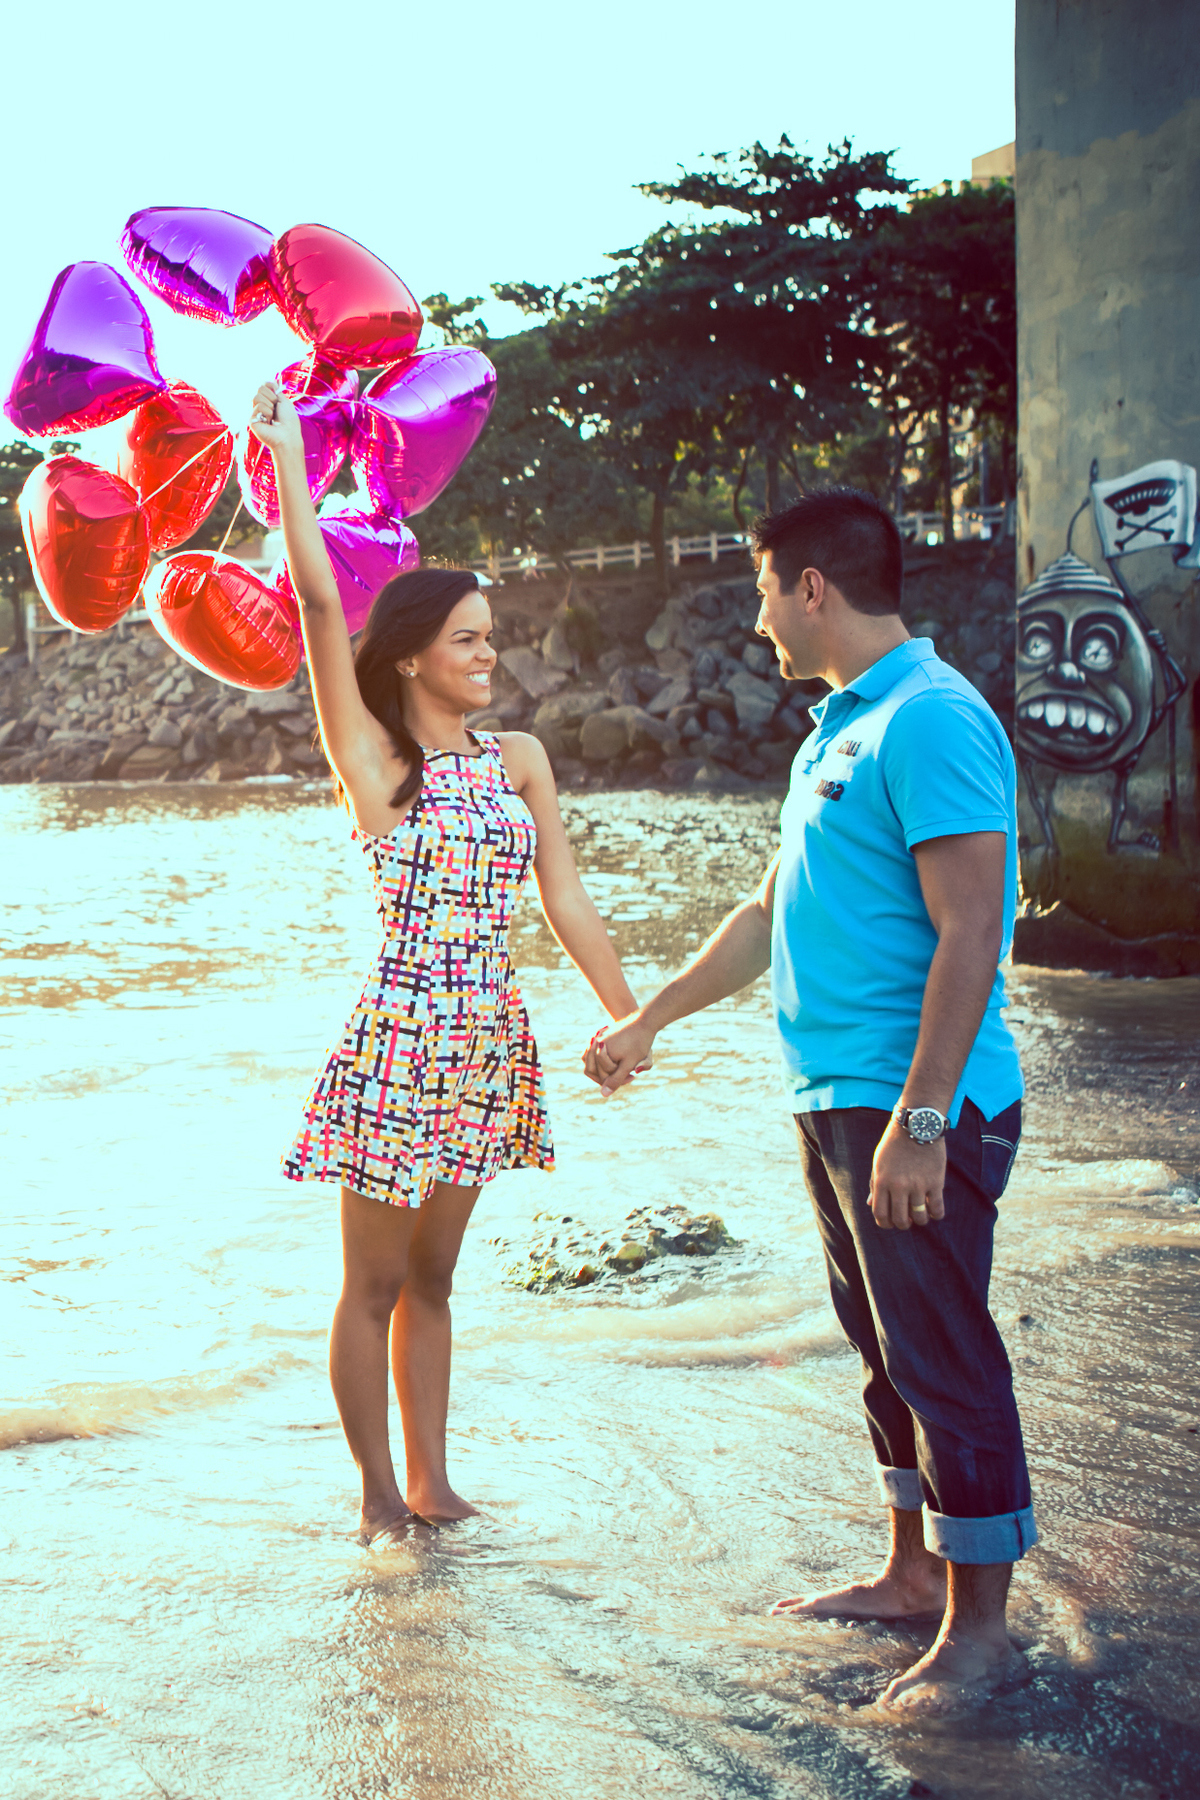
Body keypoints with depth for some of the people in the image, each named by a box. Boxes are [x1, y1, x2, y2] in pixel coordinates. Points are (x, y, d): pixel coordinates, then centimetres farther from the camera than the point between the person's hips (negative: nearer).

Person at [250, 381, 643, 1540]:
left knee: (432, 1274, 16)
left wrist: (631, 1021, 5)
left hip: (487, 1047, 5)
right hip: (399, 1039, -5)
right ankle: (377, 1492, 21)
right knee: (376, 1279, 7)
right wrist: (287, 459, -14)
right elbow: (319, 606, -16)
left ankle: (428, 1484, 26)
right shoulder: (374, 760, -7)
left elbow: (566, 902, 7)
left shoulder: (518, 759, 7)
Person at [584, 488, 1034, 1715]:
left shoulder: (932, 722, -15)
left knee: (945, 1359, -2)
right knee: (887, 1349, 17)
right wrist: (645, 1024, 30)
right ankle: (914, 1570, 31)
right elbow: (771, 914, 25)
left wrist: (919, 1121, -24)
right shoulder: (837, 730, 16)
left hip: (915, 1106, -10)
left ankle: (977, 1633, 9)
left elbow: (968, 936, -21)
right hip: (837, 1100, 10)